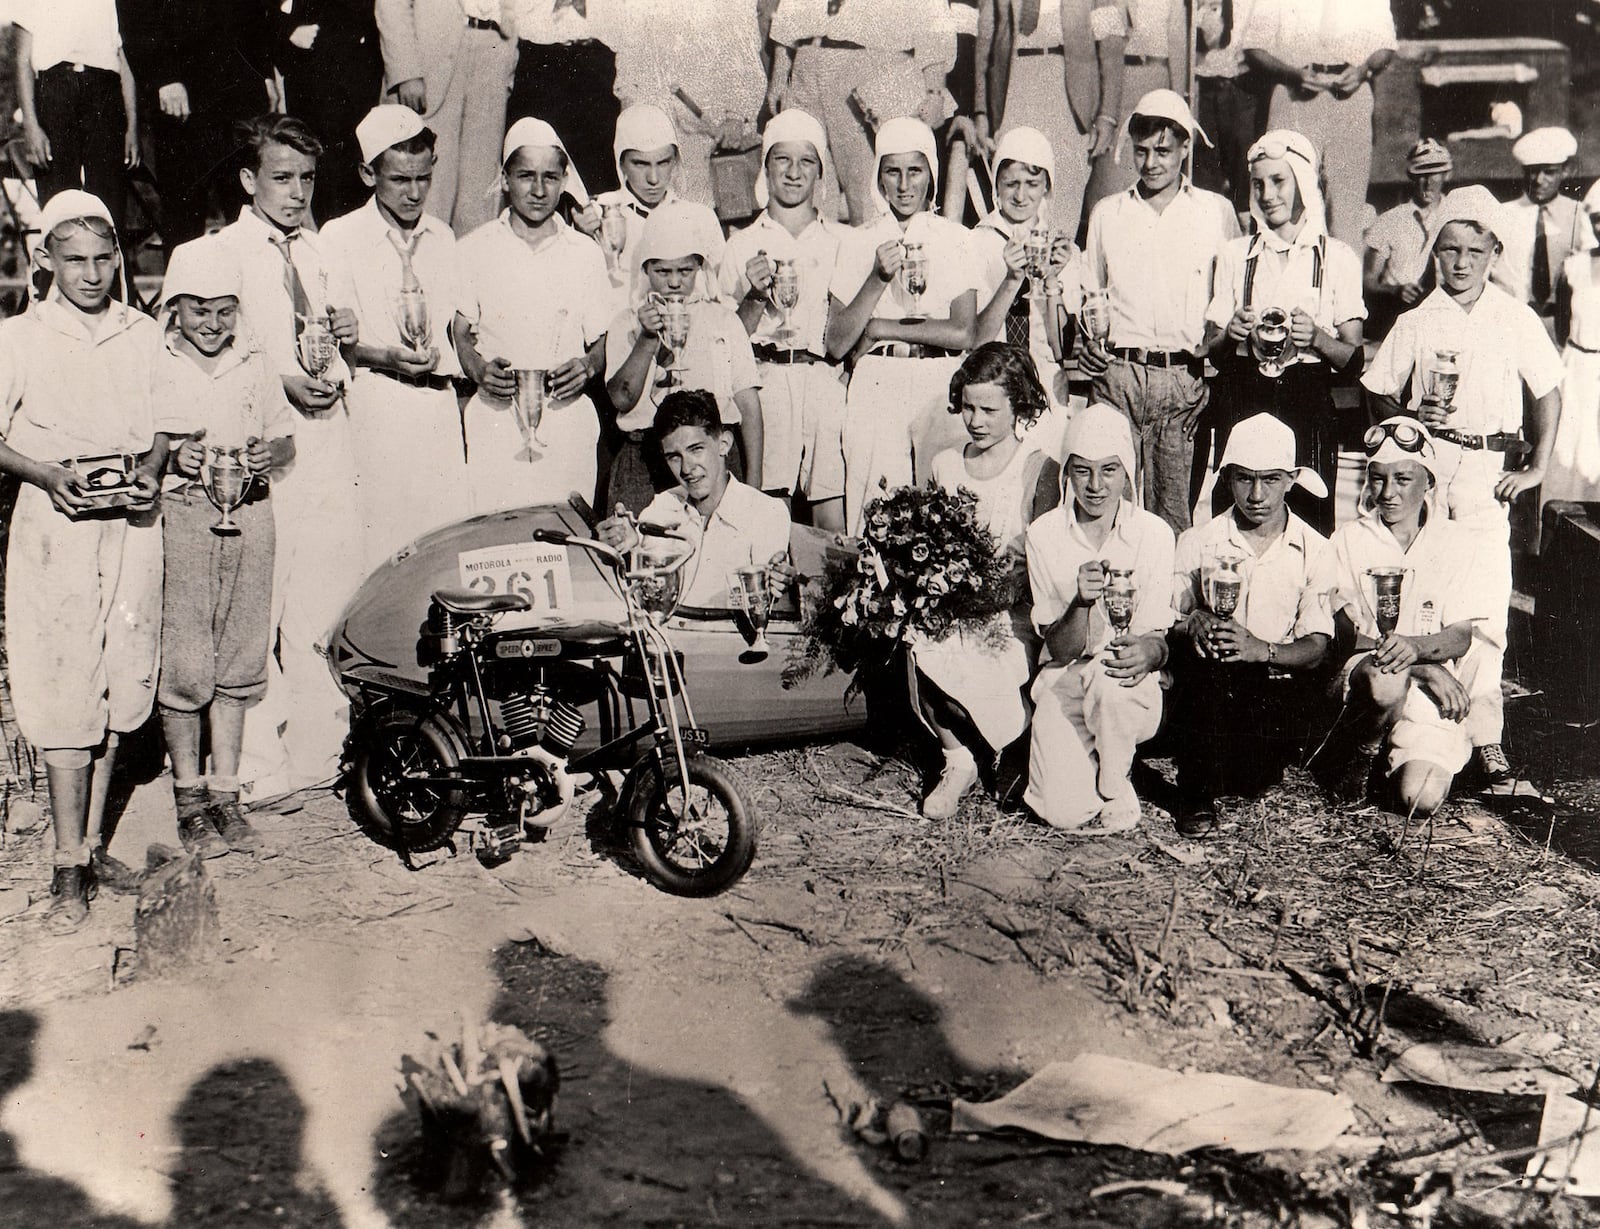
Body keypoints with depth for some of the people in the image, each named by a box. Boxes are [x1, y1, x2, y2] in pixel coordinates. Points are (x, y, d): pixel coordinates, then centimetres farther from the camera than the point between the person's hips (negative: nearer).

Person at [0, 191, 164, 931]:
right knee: (64, 694, -6)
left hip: (132, 523, 4)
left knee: (119, 688, 7)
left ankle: (92, 842, 19)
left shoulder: (144, 335, 9)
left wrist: (149, 468, -4)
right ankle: (69, 868, -1)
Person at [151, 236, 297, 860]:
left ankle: (225, 793, 14)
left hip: (249, 515, 3)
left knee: (238, 661, 5)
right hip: (179, 516, -3)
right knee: (184, 664, -4)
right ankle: (189, 800, 8)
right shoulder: (152, 367, 3)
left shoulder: (255, 366, 13)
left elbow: (286, 439, 16)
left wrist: (267, 454, -6)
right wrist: (173, 457, -16)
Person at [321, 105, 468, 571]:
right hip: (374, 407, -4)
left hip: (437, 406, 4)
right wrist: (384, 356, -15)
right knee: (375, 547, -7)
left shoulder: (441, 238, 13)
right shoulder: (340, 238, -1)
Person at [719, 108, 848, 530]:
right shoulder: (743, 244, 13)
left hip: (826, 382, 0)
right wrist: (756, 295, -8)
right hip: (766, 381, 0)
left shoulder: (841, 241, 15)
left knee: (833, 522, -6)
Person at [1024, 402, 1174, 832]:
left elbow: (1158, 638, -5)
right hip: (1064, 683, 1)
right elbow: (1060, 649, -7)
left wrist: (1146, 651, -30)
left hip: (1132, 693, 0)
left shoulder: (1153, 533, -5)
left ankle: (1116, 793, -10)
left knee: (1109, 679, -37)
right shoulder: (1044, 534, -4)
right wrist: (1081, 603, -29)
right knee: (1064, 811, -20)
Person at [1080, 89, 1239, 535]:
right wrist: (1086, 342, 4)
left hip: (1185, 377, -1)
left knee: (1175, 507, -4)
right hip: (1116, 374, 2)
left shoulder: (1217, 212, 10)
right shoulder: (1106, 214, 16)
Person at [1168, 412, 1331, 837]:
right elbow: (1169, 625, 2)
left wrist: (1263, 650, -24)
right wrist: (1192, 625, -23)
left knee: (1253, 779, -27)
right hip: (1209, 685, 1)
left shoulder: (1314, 549, 2)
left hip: (1279, 686, 0)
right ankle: (1198, 794, -18)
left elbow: (1317, 647, -4)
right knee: (1201, 656, -34)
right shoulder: (1198, 542, 4)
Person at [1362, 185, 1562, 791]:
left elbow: (1548, 393, 10)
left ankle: (1484, 734, -2)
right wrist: (1413, 416, -8)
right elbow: (1379, 395, 12)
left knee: (1487, 605, -6)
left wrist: (1535, 468, 4)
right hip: (1424, 462, 1)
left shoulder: (1517, 319, 6)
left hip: (1489, 466, -1)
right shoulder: (1415, 323, 7)